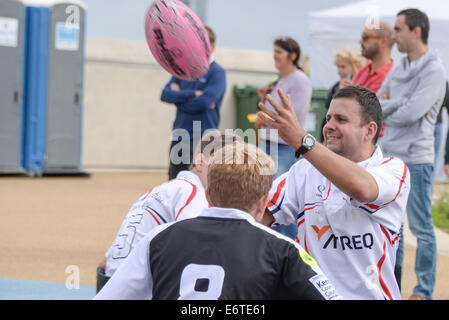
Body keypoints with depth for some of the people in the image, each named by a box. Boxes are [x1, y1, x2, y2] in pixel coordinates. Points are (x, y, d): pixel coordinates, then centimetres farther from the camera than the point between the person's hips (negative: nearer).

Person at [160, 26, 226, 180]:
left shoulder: (217, 72, -6)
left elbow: (203, 102, -20)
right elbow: (165, 94, 0)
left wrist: (180, 97, -4)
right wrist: (192, 94, -13)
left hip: (203, 140, -6)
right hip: (179, 138, 6)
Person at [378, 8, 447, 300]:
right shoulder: (399, 68, 13)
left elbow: (411, 113, -20)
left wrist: (385, 111, -3)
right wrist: (399, 104, -12)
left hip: (415, 159, -8)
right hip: (388, 156, 8)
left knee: (421, 228, -1)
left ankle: (424, 291, 5)